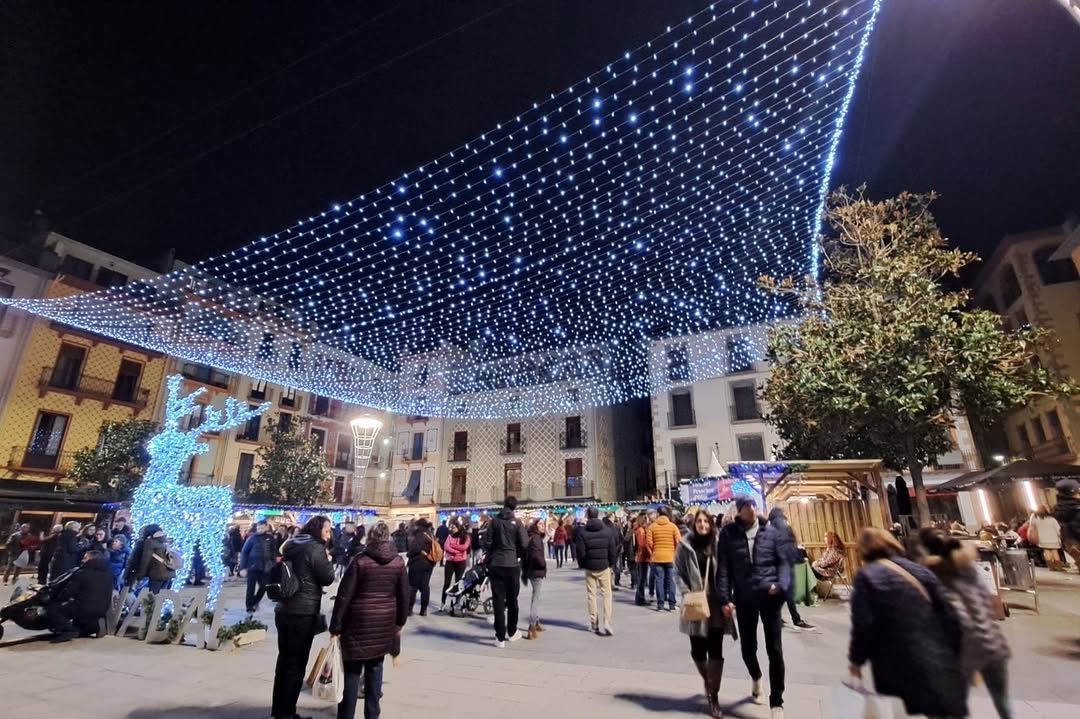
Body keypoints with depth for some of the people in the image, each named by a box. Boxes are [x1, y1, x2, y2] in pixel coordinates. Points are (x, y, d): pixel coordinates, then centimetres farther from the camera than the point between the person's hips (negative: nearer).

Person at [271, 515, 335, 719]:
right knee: (296, 664, 4)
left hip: (284, 610, 8)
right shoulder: (315, 548, -15)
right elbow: (327, 578, -12)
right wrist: (328, 560, 4)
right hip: (303, 613, -8)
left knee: (284, 659, 17)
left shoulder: (291, 545, 10)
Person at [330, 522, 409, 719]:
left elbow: (344, 595, -9)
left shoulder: (360, 560, -9)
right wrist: (399, 623, 16)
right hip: (385, 622, 3)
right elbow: (405, 596, 5)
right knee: (375, 668, 14)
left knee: (352, 670, 8)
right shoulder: (398, 562, 0)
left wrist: (335, 627, -2)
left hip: (359, 620, -3)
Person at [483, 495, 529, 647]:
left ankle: (500, 637, 3)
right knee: (512, 600, 15)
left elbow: (486, 543, -3)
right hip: (512, 565, 0)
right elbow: (524, 544, -8)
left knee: (498, 601, 3)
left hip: (496, 565, 0)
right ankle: (512, 632, 27)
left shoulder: (494, 521, -3)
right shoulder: (517, 523, -6)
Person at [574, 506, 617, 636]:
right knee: (606, 594, 7)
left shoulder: (582, 532, -9)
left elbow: (580, 552, -9)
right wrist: (611, 563, 8)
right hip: (604, 566, 1)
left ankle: (594, 623, 15)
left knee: (591, 595, 11)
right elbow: (613, 550, -4)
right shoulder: (607, 530, -5)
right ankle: (607, 622, -5)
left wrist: (582, 565, 6)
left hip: (589, 567, 0)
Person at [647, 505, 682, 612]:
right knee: (671, 581, 8)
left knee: (659, 581, 5)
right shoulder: (673, 526, -3)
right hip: (671, 557, 0)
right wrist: (675, 552, 12)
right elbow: (679, 541, -6)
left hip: (657, 557, 0)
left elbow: (649, 542, -6)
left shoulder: (652, 526, -1)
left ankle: (660, 605, 7)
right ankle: (672, 605, 10)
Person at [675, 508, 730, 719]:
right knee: (698, 650, 9)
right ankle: (707, 681, 39)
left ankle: (713, 695, 15)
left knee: (715, 651, 1)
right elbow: (678, 573, 0)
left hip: (716, 604, 0)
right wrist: (687, 594, -11)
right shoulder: (685, 545, -2)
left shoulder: (718, 544, 1)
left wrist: (726, 600, -6)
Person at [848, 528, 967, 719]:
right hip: (940, 666, 6)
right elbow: (949, 617, 8)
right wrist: (952, 658, 18)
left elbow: (863, 627, -11)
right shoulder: (920, 571, 8)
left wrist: (856, 659, 4)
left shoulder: (867, 577, -8)